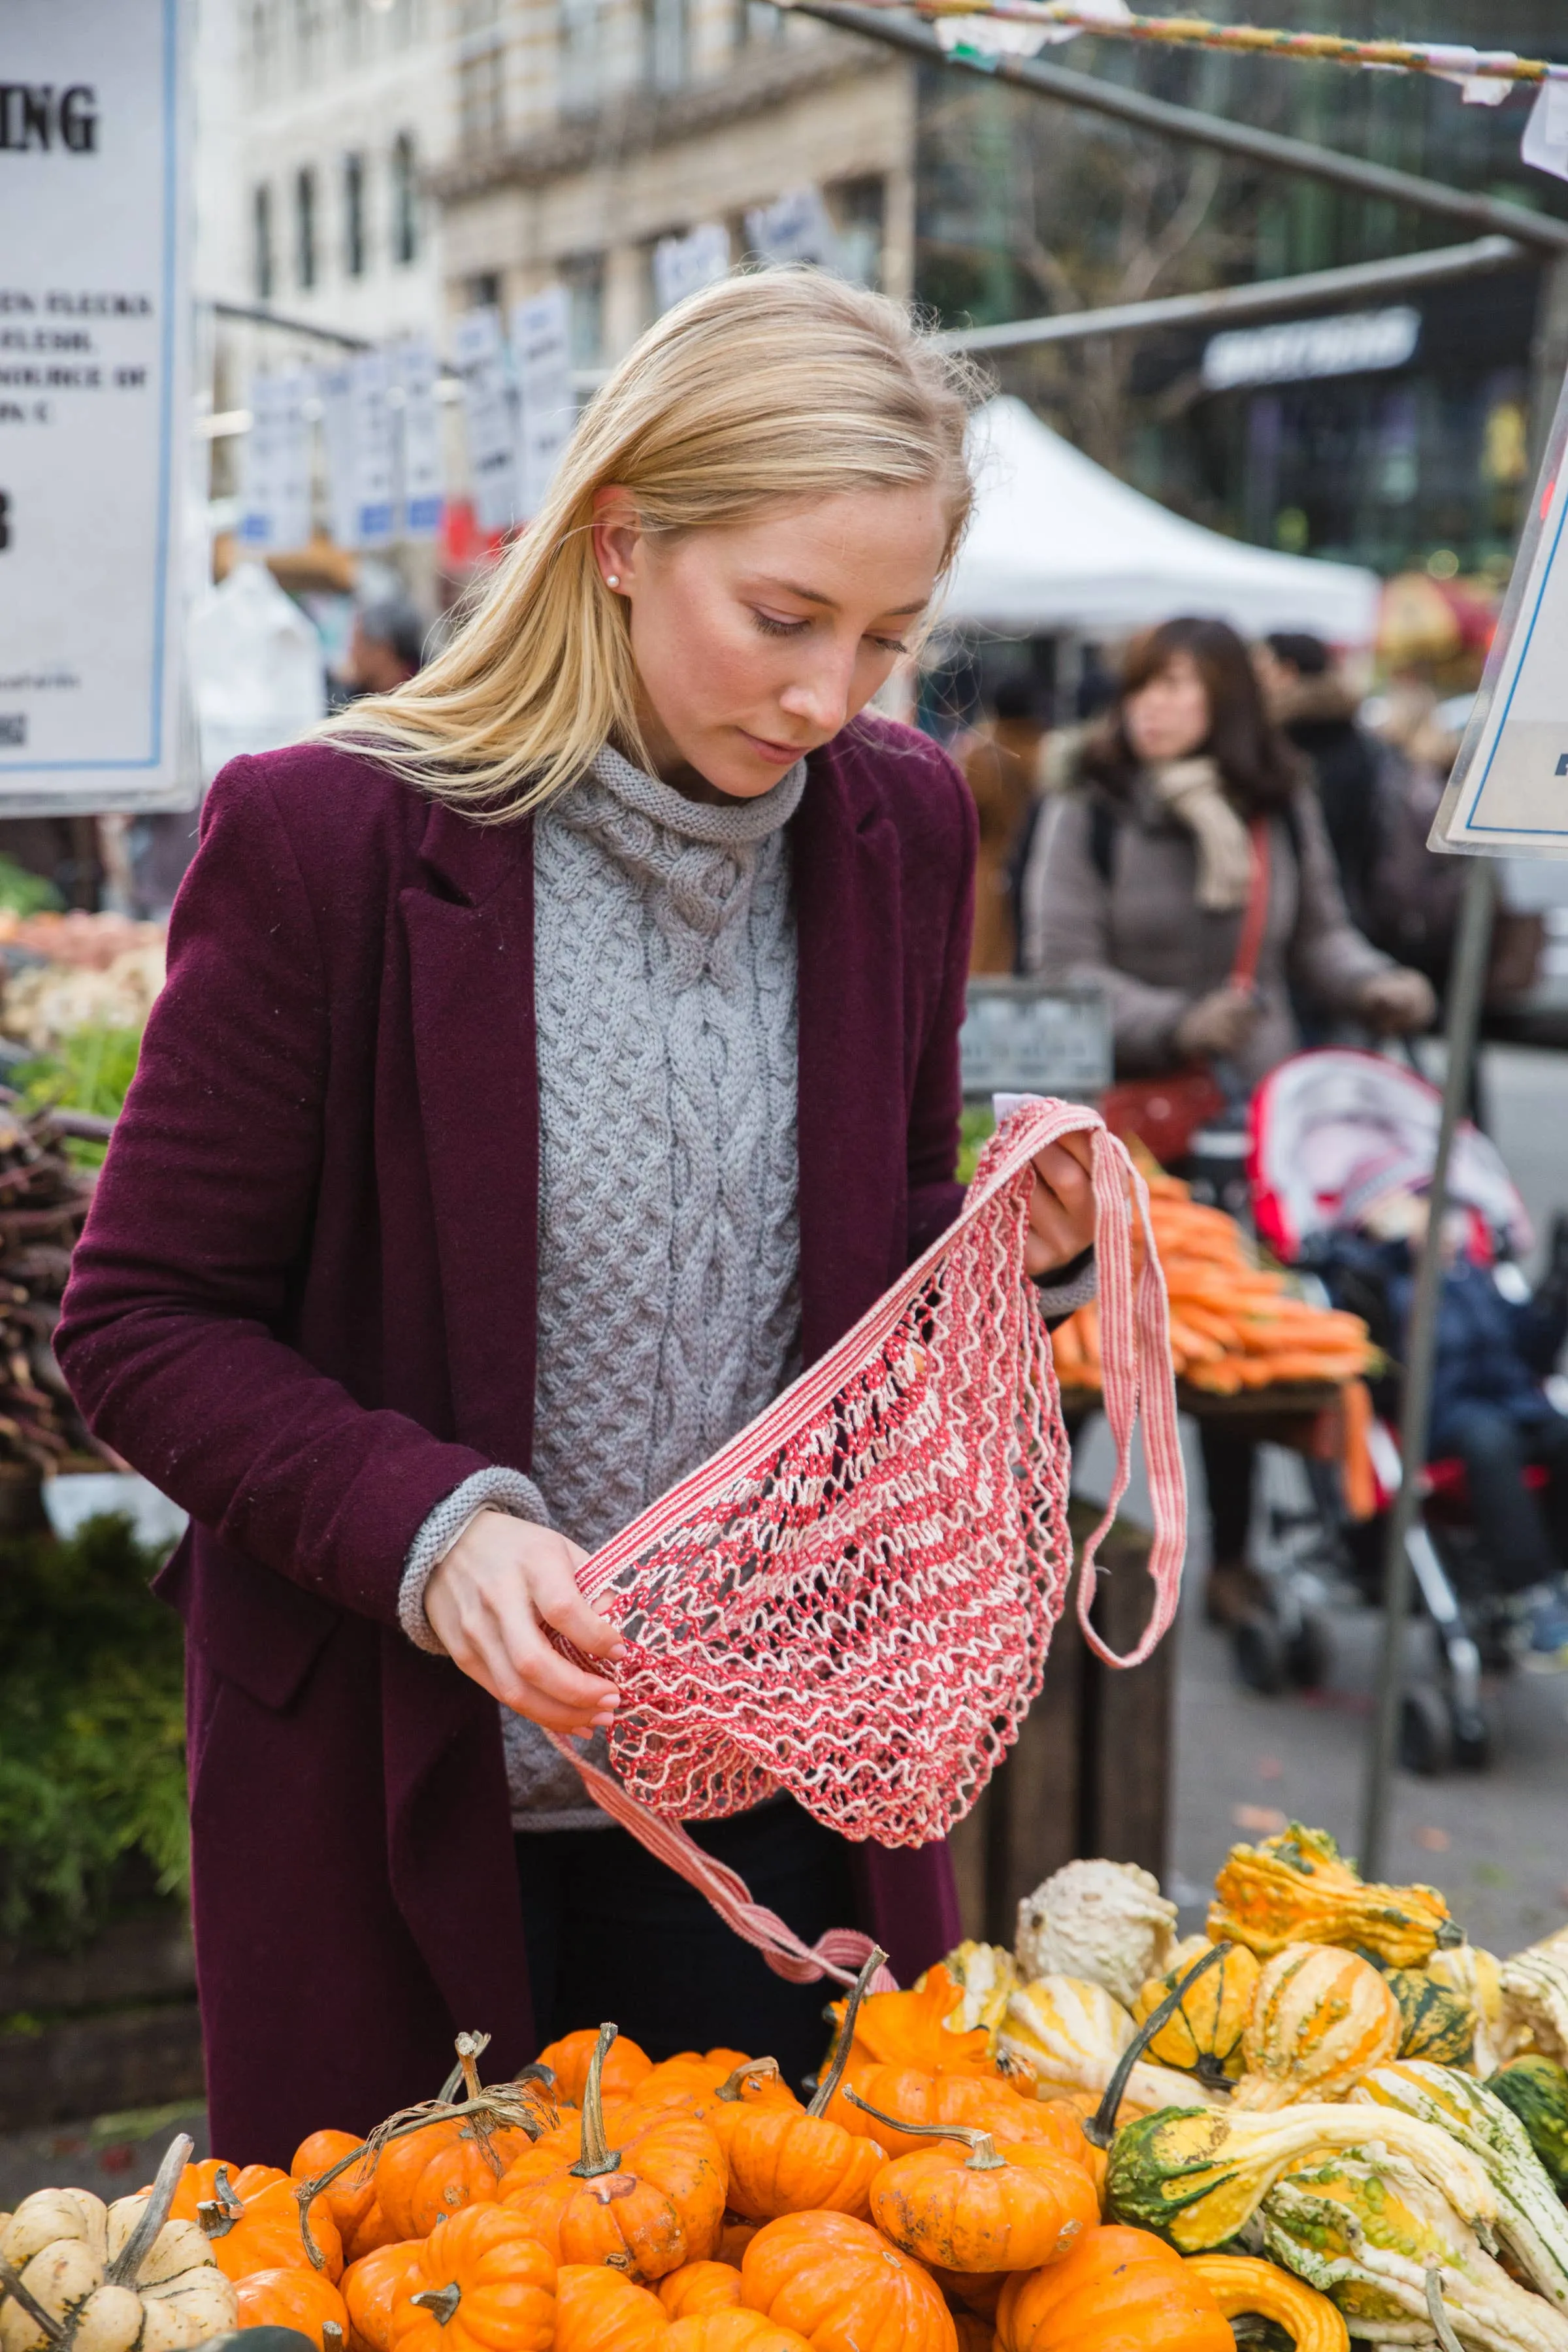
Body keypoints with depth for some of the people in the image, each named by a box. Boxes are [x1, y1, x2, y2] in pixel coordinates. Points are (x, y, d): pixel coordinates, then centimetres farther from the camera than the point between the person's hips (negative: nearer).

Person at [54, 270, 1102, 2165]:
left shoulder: (899, 823, 2)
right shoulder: (324, 838, -14)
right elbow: (141, 1321, -10)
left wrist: (1011, 1253, -8)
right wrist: (426, 1526, -24)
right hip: (399, 1799, -4)